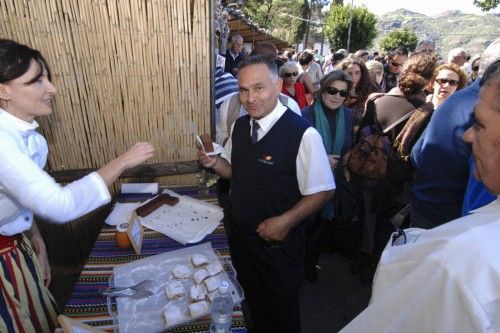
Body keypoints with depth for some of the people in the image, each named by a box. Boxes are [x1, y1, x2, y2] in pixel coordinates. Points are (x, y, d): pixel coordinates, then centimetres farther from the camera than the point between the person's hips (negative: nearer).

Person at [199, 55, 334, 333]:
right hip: (239, 234, 6)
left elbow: (321, 192, -18)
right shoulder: (239, 126, -3)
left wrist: (285, 221, -27)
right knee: (252, 299, 29)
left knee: (282, 310, 20)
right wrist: (214, 162, -11)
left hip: (278, 241, -5)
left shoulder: (303, 134, -24)